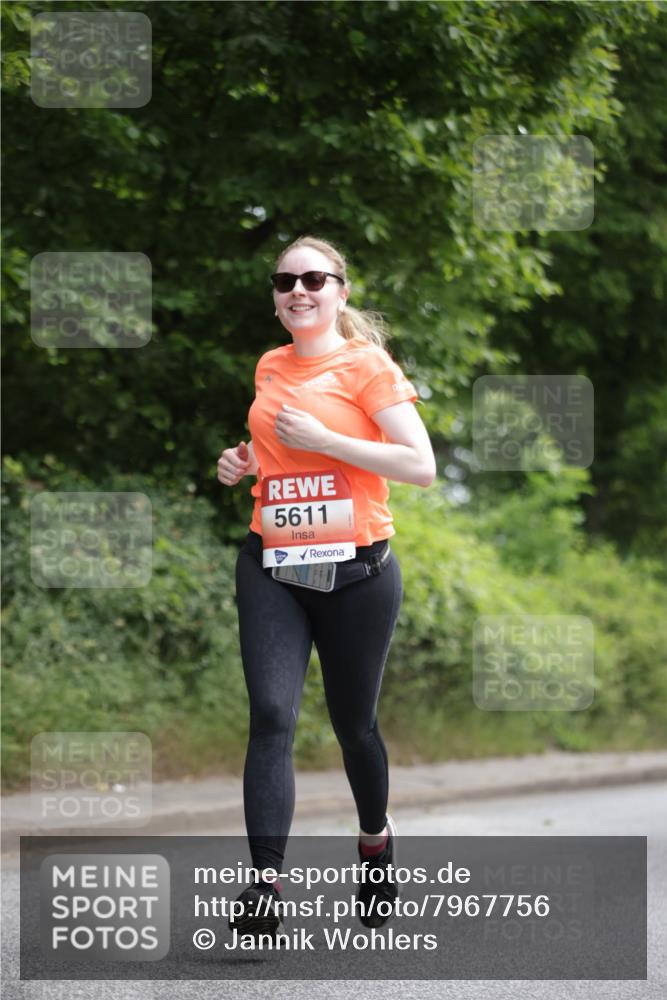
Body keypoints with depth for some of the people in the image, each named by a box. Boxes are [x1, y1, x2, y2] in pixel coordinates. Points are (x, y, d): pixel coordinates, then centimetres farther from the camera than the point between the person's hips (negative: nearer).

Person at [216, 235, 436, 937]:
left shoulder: (367, 365, -5)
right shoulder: (269, 368, 11)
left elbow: (422, 465, -13)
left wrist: (322, 439, -16)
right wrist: (245, 462, 7)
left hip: (356, 570, -3)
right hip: (272, 569, 3)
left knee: (353, 722, 11)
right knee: (271, 715, -14)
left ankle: (375, 835, 40)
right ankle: (265, 881, -20)